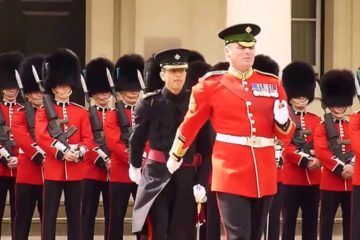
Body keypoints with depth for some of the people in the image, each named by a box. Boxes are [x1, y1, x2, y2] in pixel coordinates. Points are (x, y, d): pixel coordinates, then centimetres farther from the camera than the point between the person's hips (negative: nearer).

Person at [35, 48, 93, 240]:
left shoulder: (81, 112, 10)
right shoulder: (43, 111, 2)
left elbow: (88, 139, 2)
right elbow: (41, 137, -11)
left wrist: (78, 152, -18)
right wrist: (61, 152, -21)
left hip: (75, 169, 3)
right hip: (53, 169, -3)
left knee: (75, 214, 6)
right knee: (50, 214, -2)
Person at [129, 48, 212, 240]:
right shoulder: (149, 103, -3)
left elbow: (205, 147, 0)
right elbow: (137, 138, 13)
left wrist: (201, 182, -5)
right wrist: (134, 166, 25)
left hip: (186, 177, 2)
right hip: (156, 175, -2)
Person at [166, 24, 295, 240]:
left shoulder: (272, 84, 9)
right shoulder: (212, 85, 0)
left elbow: (285, 134, 12)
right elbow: (191, 124, 13)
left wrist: (282, 121, -11)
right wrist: (175, 157, 23)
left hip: (264, 174, 4)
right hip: (231, 172, -4)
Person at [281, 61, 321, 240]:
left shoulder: (315, 120, 14)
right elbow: (284, 147, -10)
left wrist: (317, 160, -14)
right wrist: (304, 160, -20)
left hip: (313, 178, 5)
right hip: (291, 177, -5)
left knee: (311, 222, 7)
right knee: (289, 221, -2)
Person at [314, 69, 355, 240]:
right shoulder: (322, 127, 0)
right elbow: (321, 151, -13)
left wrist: (352, 165, -19)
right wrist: (340, 168, -19)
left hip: (351, 182, 4)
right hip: (330, 181, -4)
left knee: (350, 222, 6)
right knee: (327, 221, 0)